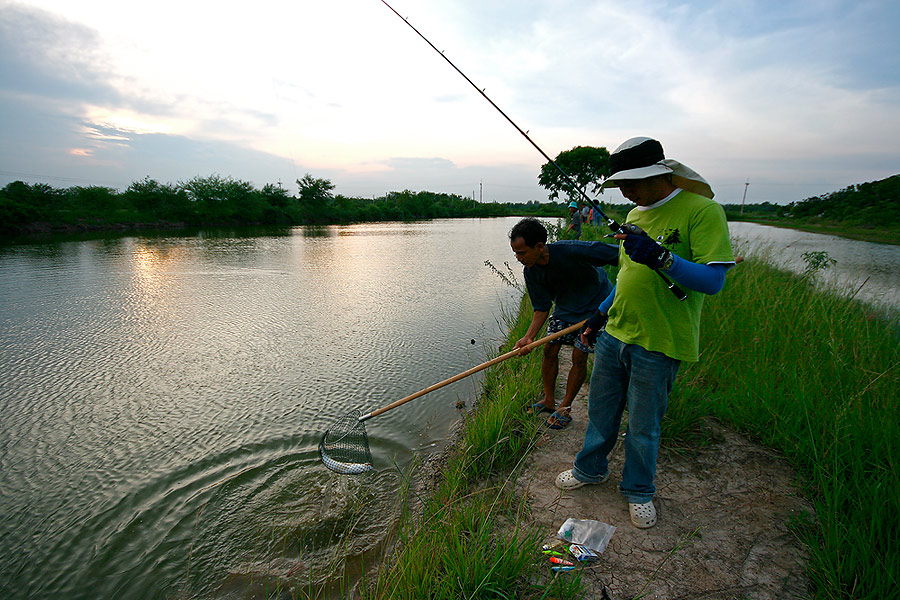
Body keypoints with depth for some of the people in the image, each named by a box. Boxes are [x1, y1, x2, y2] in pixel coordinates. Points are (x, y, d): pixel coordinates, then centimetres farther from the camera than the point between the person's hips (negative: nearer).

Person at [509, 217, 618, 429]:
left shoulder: (572, 251, -36)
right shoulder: (531, 272, -16)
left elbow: (619, 255, -27)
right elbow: (542, 308, -10)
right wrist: (529, 337, -22)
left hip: (595, 304, -5)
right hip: (564, 307, 5)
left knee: (579, 356, -6)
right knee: (549, 350, 1)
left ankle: (565, 408, 12)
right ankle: (549, 401, 20)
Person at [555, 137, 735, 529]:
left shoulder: (702, 211, -12)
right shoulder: (636, 214, 11)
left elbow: (712, 280, -19)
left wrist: (661, 257, -32)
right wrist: (600, 314, 20)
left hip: (657, 343, -6)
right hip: (614, 334, 7)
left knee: (643, 427, 9)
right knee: (600, 410, 18)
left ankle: (639, 491, 32)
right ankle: (590, 469, 39)